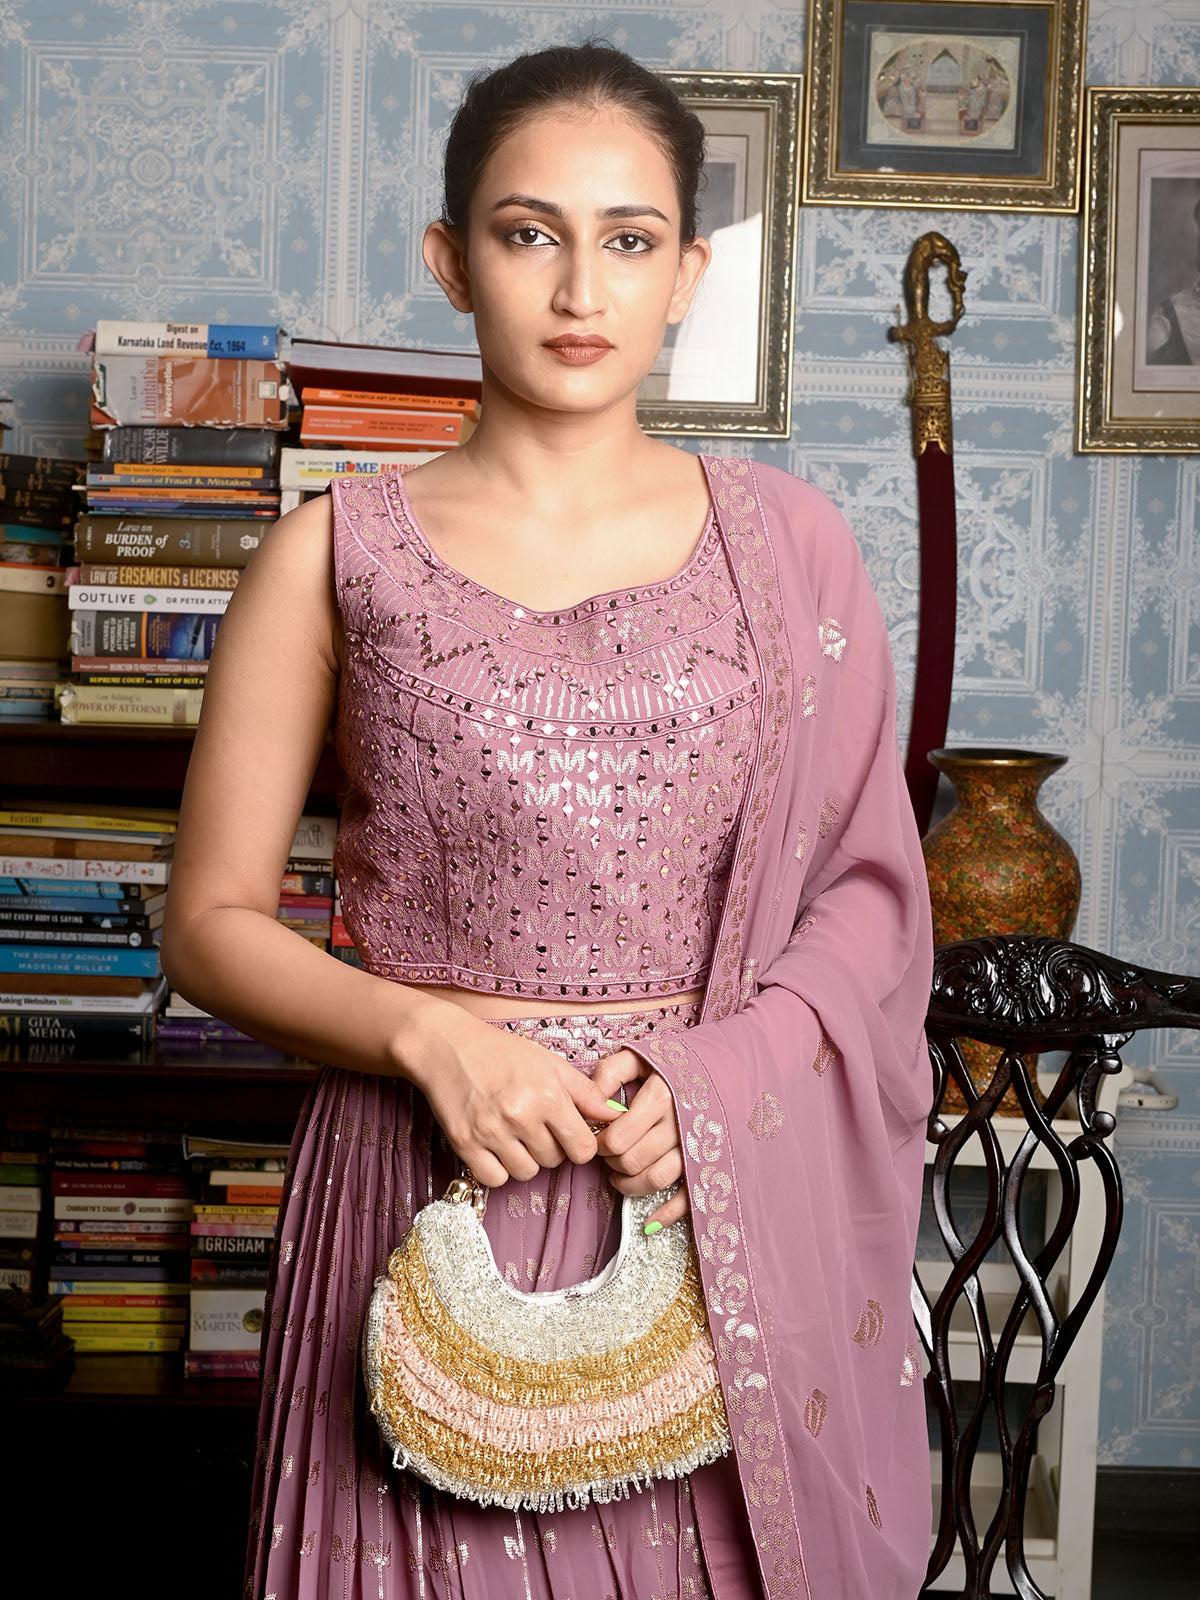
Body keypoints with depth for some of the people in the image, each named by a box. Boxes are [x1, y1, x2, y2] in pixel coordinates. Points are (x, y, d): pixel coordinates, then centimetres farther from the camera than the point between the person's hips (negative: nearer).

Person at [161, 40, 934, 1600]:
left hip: (722, 1197, 1)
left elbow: (871, 888, 6)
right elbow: (215, 920, 2)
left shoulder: (785, 540, 5)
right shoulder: (339, 551, 1)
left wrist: (722, 1078, -11)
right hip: (429, 1184, -1)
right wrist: (432, 1033, -14)